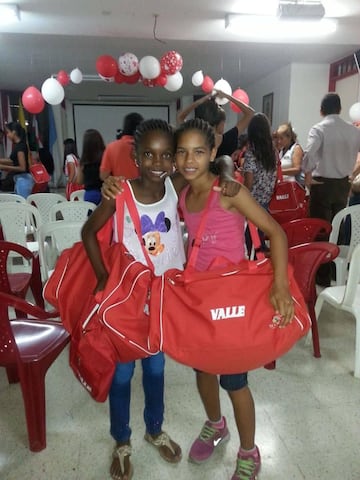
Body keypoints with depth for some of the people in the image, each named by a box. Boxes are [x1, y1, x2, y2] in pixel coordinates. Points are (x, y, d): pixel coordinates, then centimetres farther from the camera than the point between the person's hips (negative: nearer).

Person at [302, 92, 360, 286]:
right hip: (343, 184, 5)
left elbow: (309, 153, -28)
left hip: (322, 183, -5)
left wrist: (308, 175, -15)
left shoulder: (318, 129, -11)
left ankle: (323, 277, 9)